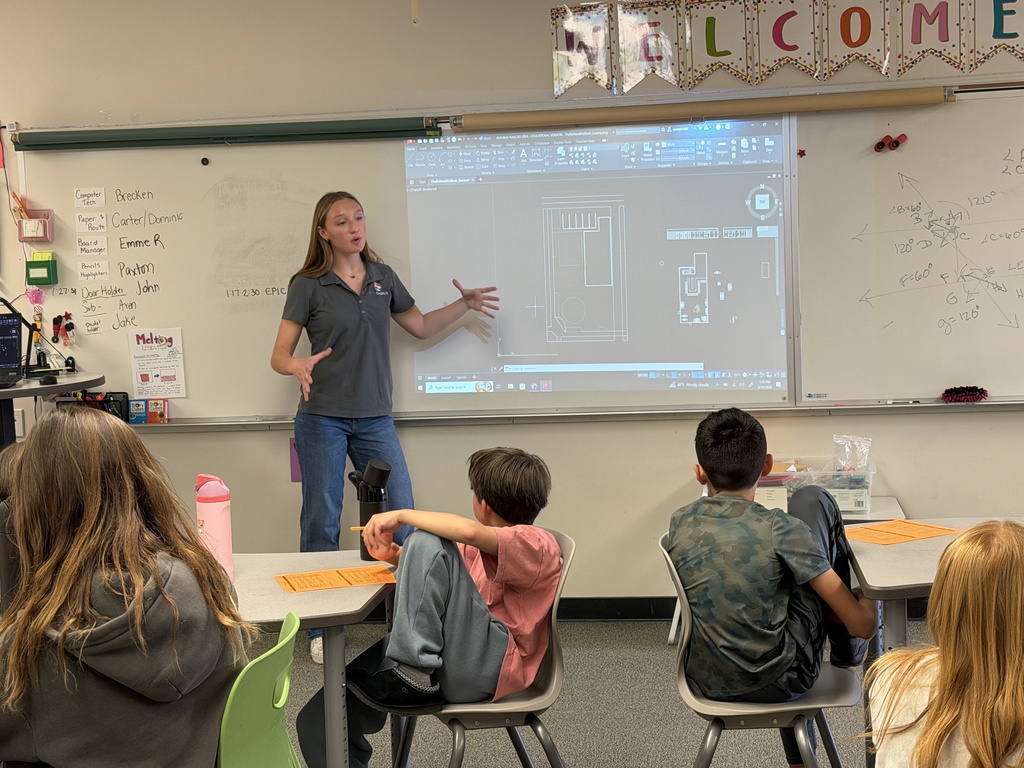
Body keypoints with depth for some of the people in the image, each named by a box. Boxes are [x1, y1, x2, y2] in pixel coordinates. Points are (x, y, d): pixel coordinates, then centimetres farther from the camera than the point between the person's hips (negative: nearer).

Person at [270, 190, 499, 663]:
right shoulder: (308, 285, -4)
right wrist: (299, 367, -28)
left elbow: (421, 326, 20)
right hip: (322, 419, -3)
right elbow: (279, 356, -6)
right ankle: (322, 630, 15)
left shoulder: (382, 277, 8)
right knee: (321, 523, 3)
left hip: (374, 420, 4)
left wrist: (464, 305, 6)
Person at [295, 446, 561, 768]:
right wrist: (398, 556, 9)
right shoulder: (482, 546, 22)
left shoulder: (537, 546, -7)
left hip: (490, 665, -8)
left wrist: (401, 515, -16)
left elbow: (468, 530, -26)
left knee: (426, 542, -24)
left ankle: (414, 668, -21)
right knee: (317, 720, -7)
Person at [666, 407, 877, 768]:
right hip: (779, 682, -3)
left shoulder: (679, 524, -4)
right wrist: (867, 606, 9)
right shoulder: (783, 530, -16)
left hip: (709, 682, 4)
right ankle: (845, 649, 26)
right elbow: (862, 625, -14)